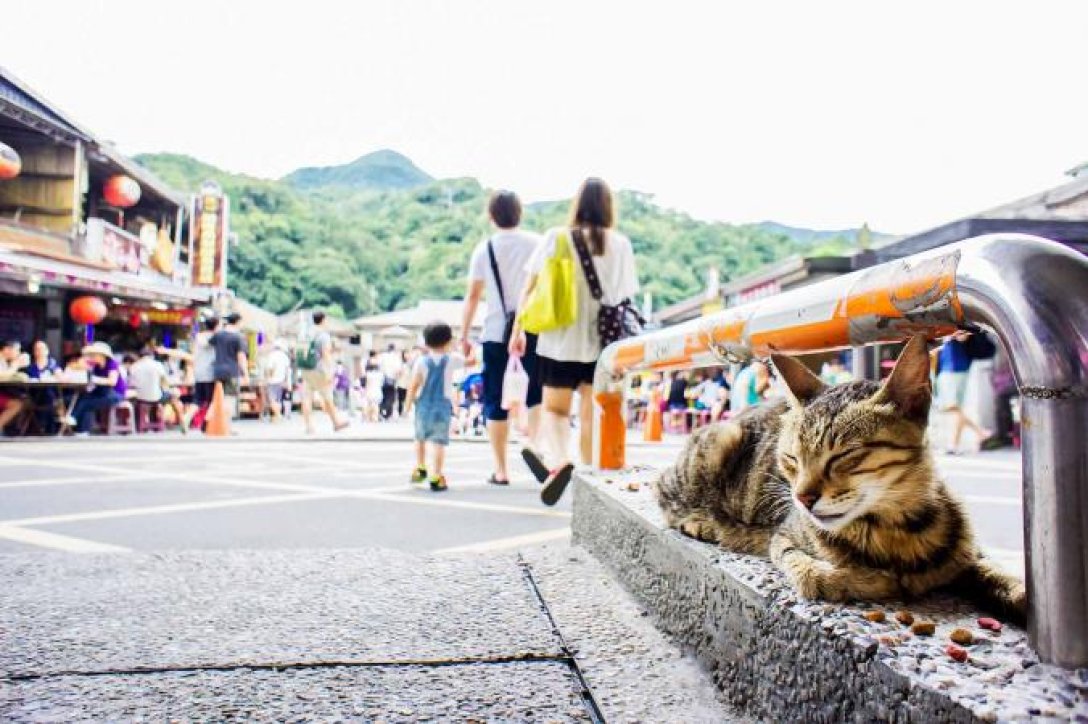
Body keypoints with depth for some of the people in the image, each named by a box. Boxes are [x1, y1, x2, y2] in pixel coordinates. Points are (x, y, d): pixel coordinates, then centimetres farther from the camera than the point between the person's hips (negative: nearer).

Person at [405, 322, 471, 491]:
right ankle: (435, 477, -12)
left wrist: (409, 403, 2)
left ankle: (420, 468, 32)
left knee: (421, 437, 22)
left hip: (423, 405, 1)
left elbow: (414, 385, -7)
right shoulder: (452, 359, 0)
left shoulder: (422, 361, -3)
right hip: (443, 405, -1)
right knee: (439, 441, -6)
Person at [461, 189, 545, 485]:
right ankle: (532, 440, -8)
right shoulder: (537, 244, 4)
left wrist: (464, 335, 4)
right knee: (539, 388, 17)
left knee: (496, 402, 7)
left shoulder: (484, 249, 3)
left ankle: (500, 470, 8)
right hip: (533, 329, 0)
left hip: (496, 332, 0)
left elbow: (473, 296, 0)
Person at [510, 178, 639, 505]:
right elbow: (625, 299, 2)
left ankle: (559, 460, -17)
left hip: (560, 341, -1)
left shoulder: (556, 238, -1)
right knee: (591, 414, 12)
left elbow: (530, 287, -2)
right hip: (602, 343, 1)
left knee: (554, 410, 11)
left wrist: (518, 331, 5)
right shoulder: (620, 244, 1)